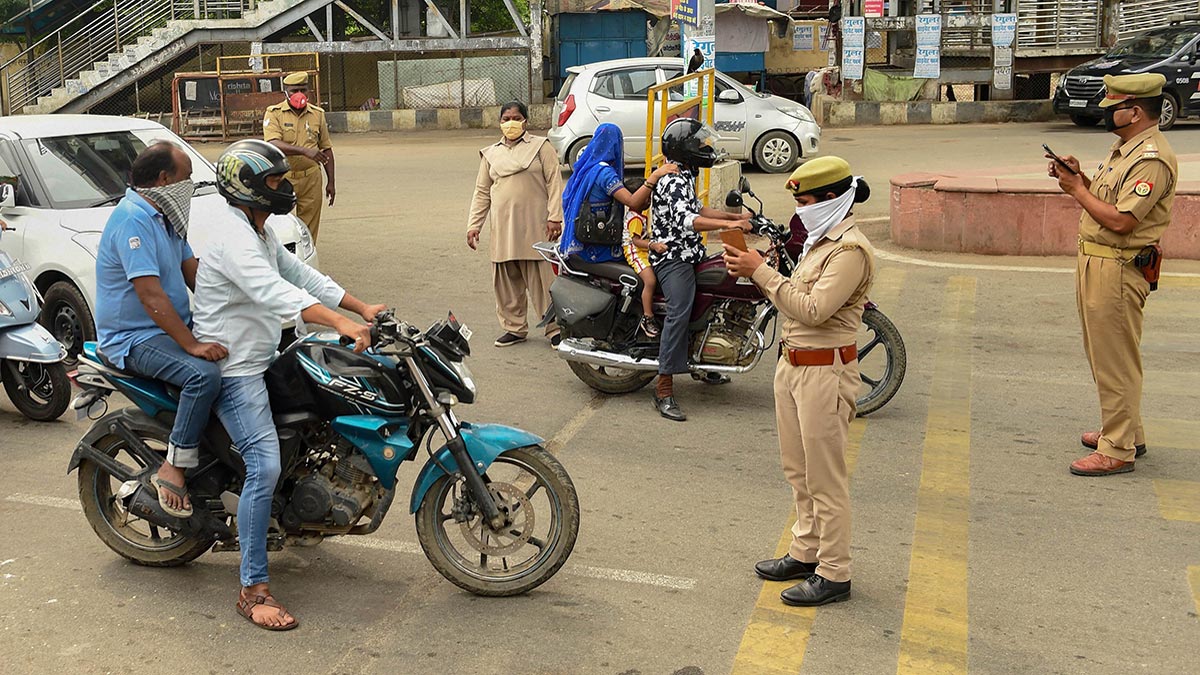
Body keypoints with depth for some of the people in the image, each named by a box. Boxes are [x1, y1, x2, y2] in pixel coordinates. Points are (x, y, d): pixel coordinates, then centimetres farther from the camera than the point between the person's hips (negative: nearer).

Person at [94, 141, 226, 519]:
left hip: (174, 326, 10)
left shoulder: (165, 217, 13)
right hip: (135, 339, -10)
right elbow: (150, 294, -28)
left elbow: (192, 273, 13)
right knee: (204, 374, -33)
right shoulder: (133, 219, -20)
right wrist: (191, 345, -32)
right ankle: (173, 468, -21)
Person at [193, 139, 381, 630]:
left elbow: (299, 273, 15)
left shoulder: (259, 231, 13)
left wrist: (362, 307, 7)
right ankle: (254, 590, -14)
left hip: (259, 360, 11)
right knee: (265, 467, -19)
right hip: (232, 369, -11)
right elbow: (274, 291, -36)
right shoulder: (232, 236, -21)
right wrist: (341, 323, -47)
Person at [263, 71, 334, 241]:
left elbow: (326, 149, 15)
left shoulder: (317, 114, 10)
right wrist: (304, 151, -30)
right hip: (282, 178, -3)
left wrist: (330, 182, 11)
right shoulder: (274, 113, -2)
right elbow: (273, 144, -18)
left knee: (309, 230, 5)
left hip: (311, 178, 3)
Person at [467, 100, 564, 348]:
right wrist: (474, 225, 10)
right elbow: (482, 192, 18)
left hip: (534, 225, -4)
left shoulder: (541, 147, 6)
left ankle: (555, 328, 5)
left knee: (542, 279, -4)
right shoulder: (491, 154, 17)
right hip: (501, 227, 4)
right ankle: (514, 327, 18)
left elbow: (554, 182, -1)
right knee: (506, 281, 7)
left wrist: (555, 217, -11)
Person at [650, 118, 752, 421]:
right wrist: (729, 224, -39)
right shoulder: (673, 181, -19)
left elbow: (696, 209, 27)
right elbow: (686, 221, -33)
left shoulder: (684, 176, 17)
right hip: (673, 258, -11)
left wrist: (732, 215, 17)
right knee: (679, 314, -22)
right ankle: (664, 390, -24)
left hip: (687, 255, 11)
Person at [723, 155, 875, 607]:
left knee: (825, 477, -1)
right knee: (798, 470, 19)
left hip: (825, 371, -10)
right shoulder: (819, 241, 14)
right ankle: (806, 552, 33)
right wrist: (756, 273, -1)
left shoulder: (850, 250, -17)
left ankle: (834, 574, 10)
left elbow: (813, 310, -25)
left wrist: (762, 273, -21)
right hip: (793, 365, 10)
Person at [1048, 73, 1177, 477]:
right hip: (1095, 262, 11)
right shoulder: (1124, 148, 14)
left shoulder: (1152, 159, -20)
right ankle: (1124, 431, 34)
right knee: (1103, 356, 20)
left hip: (1118, 270, -11)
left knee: (1115, 361, -4)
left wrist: (1077, 190, -14)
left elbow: (1121, 220, -25)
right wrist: (1078, 177, 3)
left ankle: (1118, 451, 4)